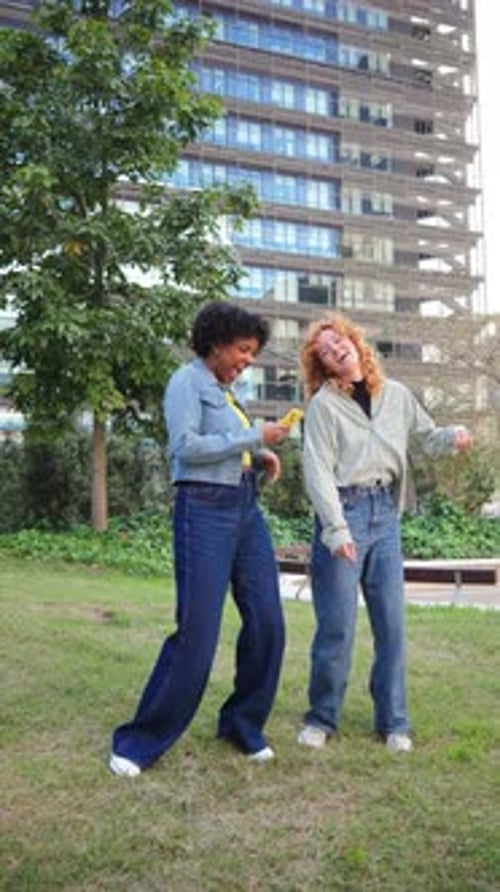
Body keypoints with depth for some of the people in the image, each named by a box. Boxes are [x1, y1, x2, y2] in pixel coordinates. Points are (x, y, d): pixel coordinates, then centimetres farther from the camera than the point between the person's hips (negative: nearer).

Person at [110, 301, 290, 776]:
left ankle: (243, 724, 22)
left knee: (267, 624, 4)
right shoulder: (187, 381, -5)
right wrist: (254, 437, -15)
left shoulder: (226, 390, 18)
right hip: (205, 511, -8)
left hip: (247, 509, 8)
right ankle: (140, 741, 5)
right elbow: (186, 446, -18)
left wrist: (260, 457, 4)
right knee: (197, 632, -8)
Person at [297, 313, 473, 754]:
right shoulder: (323, 404, -2)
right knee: (337, 626, -2)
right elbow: (318, 470, -8)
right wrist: (337, 529, -17)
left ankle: (393, 722, 17)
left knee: (392, 623, 5)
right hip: (344, 511, -4)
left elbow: (428, 437, 21)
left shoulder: (397, 395, 10)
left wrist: (454, 436, -2)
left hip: (386, 514, 4)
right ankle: (322, 718, 14)